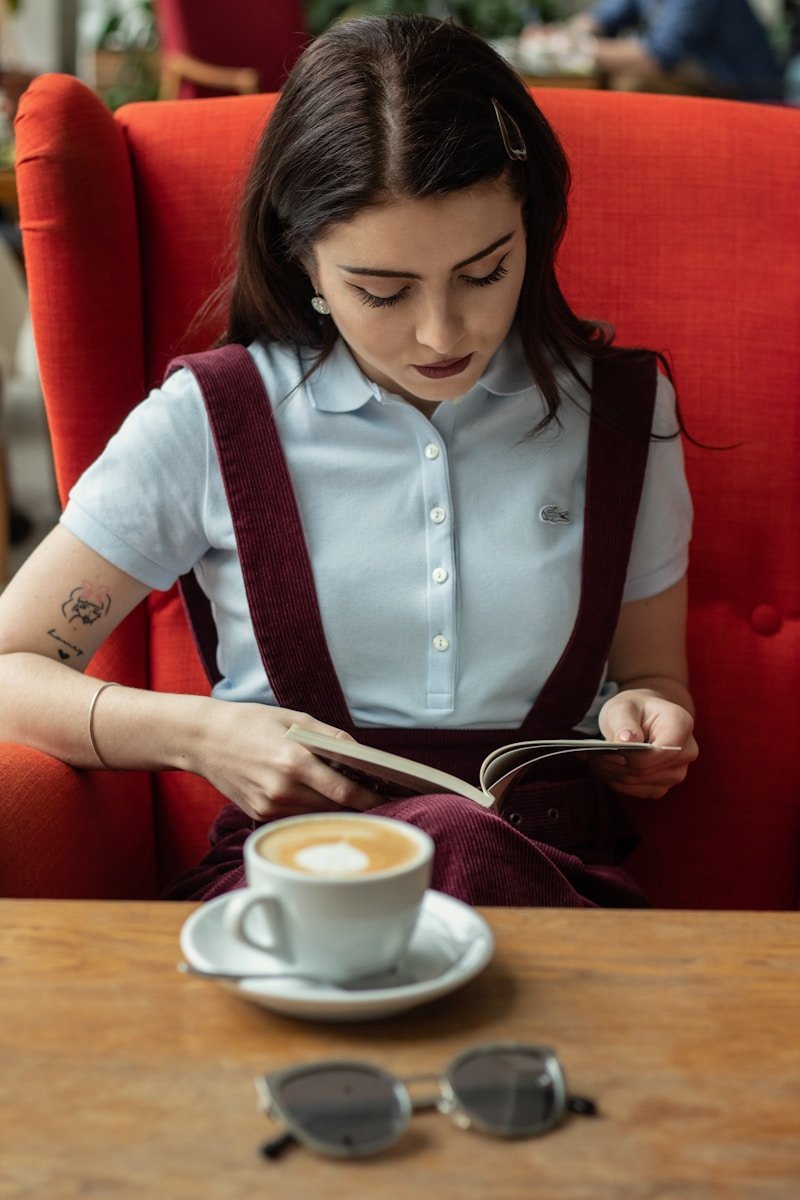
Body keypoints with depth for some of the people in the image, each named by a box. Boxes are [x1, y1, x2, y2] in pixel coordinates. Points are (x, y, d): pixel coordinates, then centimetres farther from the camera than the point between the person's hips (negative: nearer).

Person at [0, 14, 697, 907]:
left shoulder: (622, 411, 8)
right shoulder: (207, 423, 1)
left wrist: (641, 720, -4)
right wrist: (200, 735, -13)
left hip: (549, 871, 3)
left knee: (473, 853, -36)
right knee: (449, 839, -39)